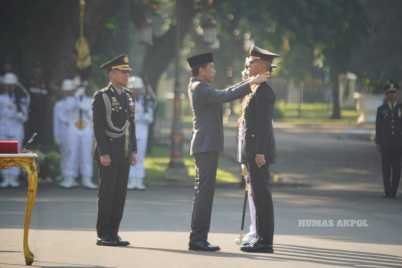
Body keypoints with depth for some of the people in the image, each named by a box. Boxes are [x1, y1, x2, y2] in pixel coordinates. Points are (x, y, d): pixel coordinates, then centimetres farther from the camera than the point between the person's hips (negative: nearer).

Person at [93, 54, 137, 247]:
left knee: (120, 193, 7)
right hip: (109, 152, -7)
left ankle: (113, 233, 12)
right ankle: (103, 235, 0)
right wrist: (103, 153, -17)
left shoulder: (127, 96, 15)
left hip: (125, 153, 7)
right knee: (107, 193, -5)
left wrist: (133, 150, 11)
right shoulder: (101, 97, -7)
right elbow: (98, 127, -11)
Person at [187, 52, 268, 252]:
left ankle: (198, 238, 13)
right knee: (204, 192, -9)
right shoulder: (199, 88, -13)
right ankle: (197, 238, -9)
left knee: (204, 192, 11)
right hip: (206, 146, -10)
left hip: (206, 147, 10)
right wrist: (250, 84, -22)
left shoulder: (200, 87, 17)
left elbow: (225, 93, 21)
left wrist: (248, 83, 14)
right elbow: (225, 96, -25)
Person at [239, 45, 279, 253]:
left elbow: (264, 124, -19)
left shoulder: (264, 91, -14)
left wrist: (260, 152, -22)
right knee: (259, 194, 11)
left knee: (261, 195, -8)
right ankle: (262, 238, 15)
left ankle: (265, 242, -6)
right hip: (252, 151, 10)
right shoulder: (257, 90, 17)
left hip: (258, 150, -10)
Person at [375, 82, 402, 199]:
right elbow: (378, 127, 6)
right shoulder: (381, 109, 7)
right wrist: (378, 143, 0)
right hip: (385, 144, 0)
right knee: (386, 168, -2)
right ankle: (387, 192, 2)